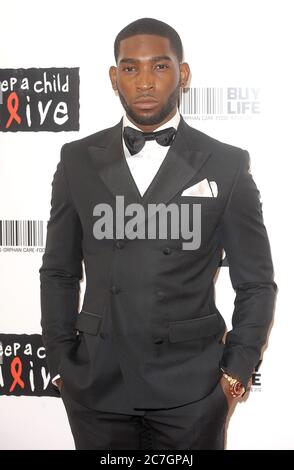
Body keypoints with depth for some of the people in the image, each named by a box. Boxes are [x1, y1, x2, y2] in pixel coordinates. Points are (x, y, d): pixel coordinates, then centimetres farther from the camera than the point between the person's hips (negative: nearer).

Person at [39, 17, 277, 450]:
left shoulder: (226, 166, -1)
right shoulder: (78, 161, 3)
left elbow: (256, 282, 2)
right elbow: (59, 273, 8)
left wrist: (236, 373, -3)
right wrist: (60, 364, 4)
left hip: (191, 386, -1)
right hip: (97, 383, 2)